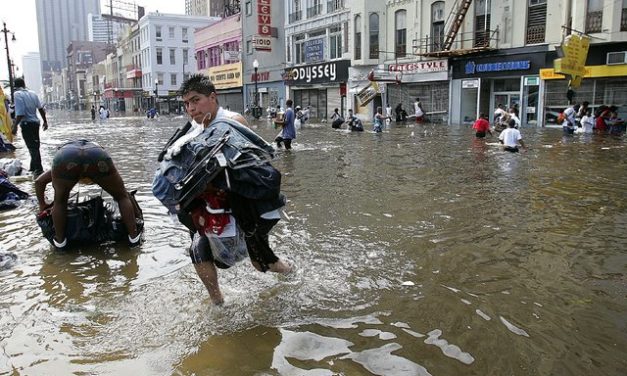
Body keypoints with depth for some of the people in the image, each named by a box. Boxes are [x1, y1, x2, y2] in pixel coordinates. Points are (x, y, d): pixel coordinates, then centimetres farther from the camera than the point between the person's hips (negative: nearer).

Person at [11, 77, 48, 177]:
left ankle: (38, 169, -6)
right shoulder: (33, 93, 5)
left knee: (32, 147, -4)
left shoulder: (18, 94, -12)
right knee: (35, 146, 16)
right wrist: (45, 121, 17)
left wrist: (15, 126, -15)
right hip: (35, 122, 6)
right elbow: (41, 109, 7)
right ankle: (33, 167, 28)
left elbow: (20, 113, -20)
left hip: (26, 124, -6)